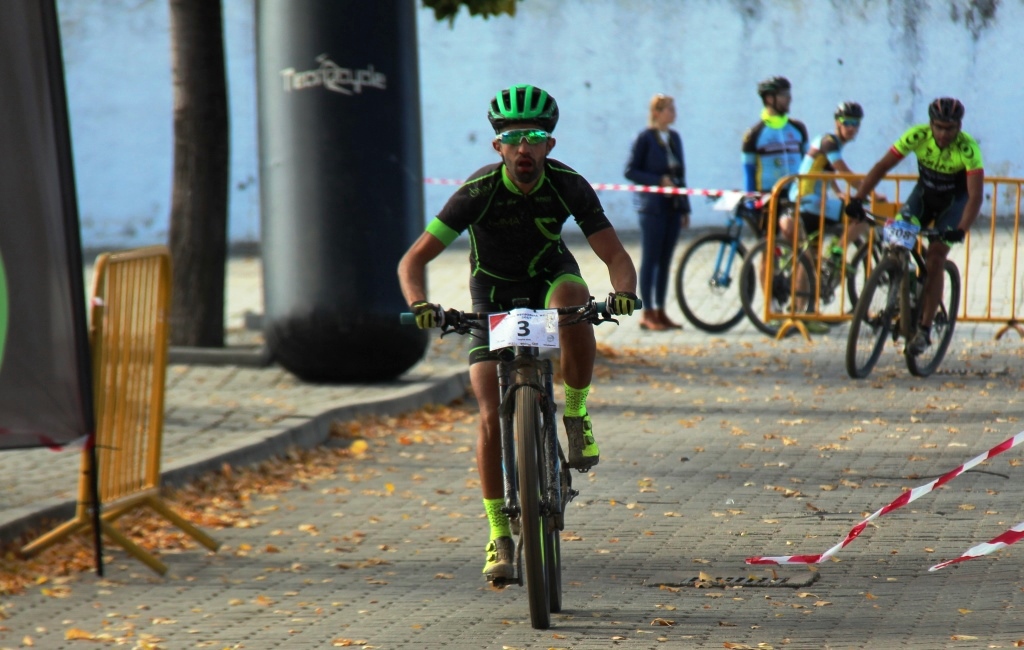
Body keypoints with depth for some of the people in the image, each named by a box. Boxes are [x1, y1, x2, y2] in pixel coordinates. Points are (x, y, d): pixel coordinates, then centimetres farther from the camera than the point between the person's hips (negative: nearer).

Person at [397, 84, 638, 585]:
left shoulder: (568, 186, -21)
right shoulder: (479, 192, -25)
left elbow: (614, 254, -21)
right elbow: (413, 260, -23)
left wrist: (623, 292, -44)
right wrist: (420, 305, -43)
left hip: (549, 278, 1)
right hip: (494, 296, -1)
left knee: (572, 296, -38)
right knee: (492, 416, -15)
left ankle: (576, 415, -18)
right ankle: (499, 536, -3)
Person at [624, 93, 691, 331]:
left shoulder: (674, 137, 13)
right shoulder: (645, 138, -6)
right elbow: (630, 171, -7)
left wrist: (685, 207, 14)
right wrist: (658, 181, -17)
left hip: (673, 206, 6)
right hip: (652, 206, -6)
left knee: (665, 260, 7)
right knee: (650, 258, -4)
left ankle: (660, 311, 12)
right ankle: (647, 313, -1)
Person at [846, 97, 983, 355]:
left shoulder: (968, 149, -32)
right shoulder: (917, 136, -25)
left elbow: (975, 196, -36)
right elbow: (882, 167, -24)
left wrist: (961, 230, -52)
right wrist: (857, 199, -35)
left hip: (954, 201, -3)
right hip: (924, 192, 3)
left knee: (935, 260, -15)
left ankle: (925, 329, -9)